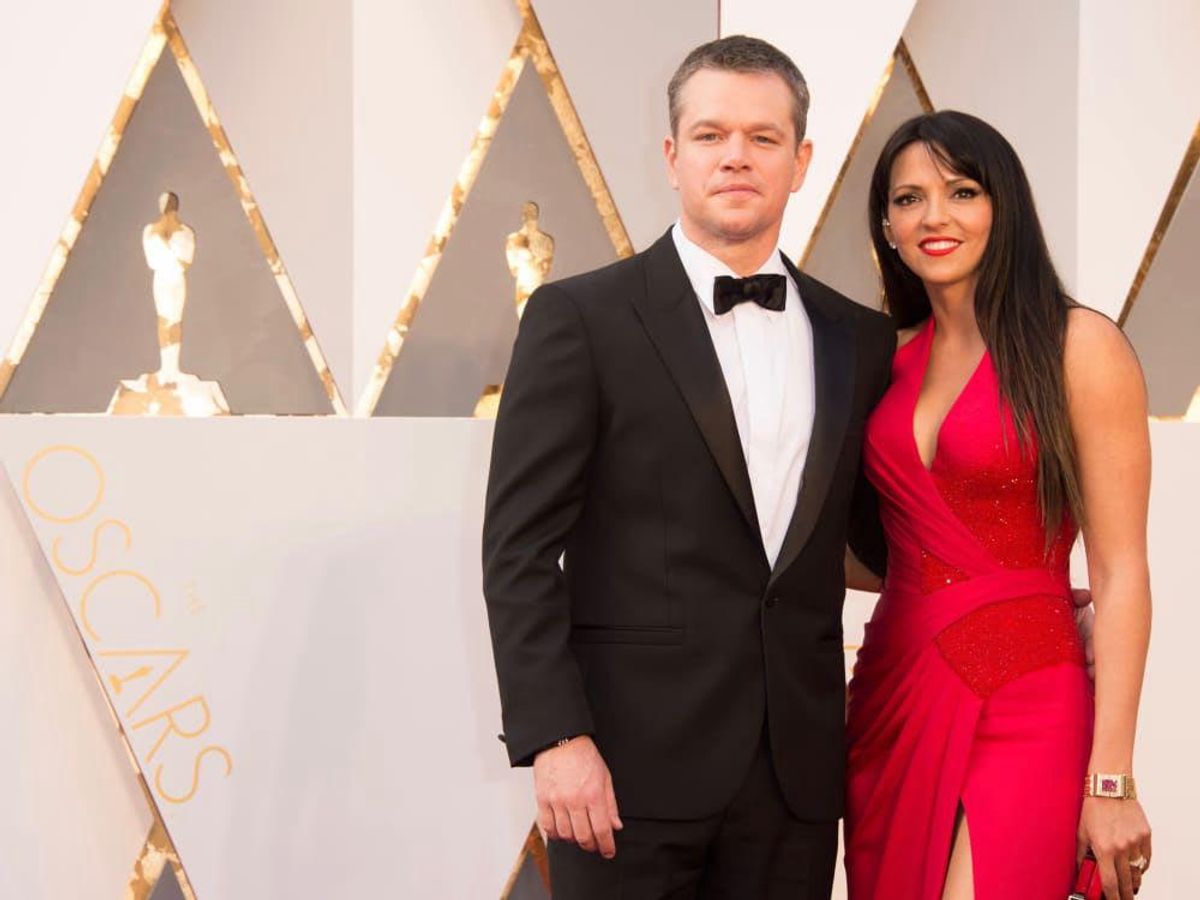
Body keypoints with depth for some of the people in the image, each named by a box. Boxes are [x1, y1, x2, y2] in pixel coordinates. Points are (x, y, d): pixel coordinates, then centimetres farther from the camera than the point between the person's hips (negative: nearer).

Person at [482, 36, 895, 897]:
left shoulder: (860, 339, 10)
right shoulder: (580, 317, -2)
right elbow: (519, 546, -6)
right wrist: (555, 737, -13)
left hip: (796, 773, 4)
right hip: (634, 763, -3)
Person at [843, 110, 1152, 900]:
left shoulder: (1078, 344, -7)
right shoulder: (891, 360, 9)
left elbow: (1120, 573, -10)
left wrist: (1111, 779, -13)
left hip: (1022, 699, -5)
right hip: (893, 688, 6)